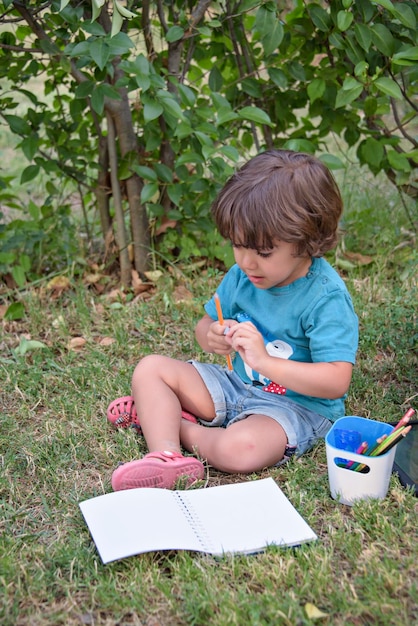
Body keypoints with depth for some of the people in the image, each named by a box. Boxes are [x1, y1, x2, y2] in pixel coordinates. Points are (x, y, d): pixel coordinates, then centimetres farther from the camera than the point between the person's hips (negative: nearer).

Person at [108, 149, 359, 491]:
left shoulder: (326, 298, -23)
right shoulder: (243, 276, -3)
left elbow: (336, 381, -28)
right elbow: (205, 325, 11)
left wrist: (264, 360, -35)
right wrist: (212, 336, -15)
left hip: (298, 405, -7)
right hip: (237, 384, 7)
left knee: (239, 449, -37)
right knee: (151, 368, -2)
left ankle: (168, 420, -7)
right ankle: (166, 455, -23)